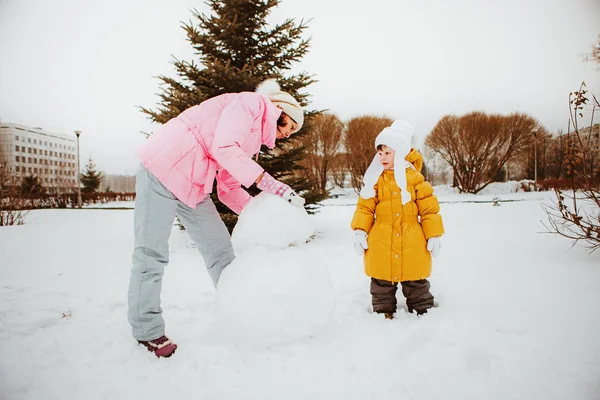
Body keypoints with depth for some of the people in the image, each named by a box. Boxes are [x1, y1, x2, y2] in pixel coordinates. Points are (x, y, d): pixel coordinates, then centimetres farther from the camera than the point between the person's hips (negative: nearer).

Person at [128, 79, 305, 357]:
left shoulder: (253, 136, 20)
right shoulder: (251, 103, -5)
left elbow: (228, 189, 14)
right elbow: (223, 147, -22)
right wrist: (271, 185, -23)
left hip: (191, 184, 10)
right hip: (163, 167, -9)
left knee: (220, 247, 7)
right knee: (152, 252, -4)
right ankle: (147, 330, 8)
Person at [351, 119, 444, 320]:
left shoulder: (414, 177, -3)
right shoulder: (375, 179, 3)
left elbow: (429, 208, -1)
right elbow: (365, 207, 2)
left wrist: (434, 235, -3)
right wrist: (359, 232, -8)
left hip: (412, 244, -1)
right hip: (381, 244, 2)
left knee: (416, 283, 13)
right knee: (381, 283, 12)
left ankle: (423, 312, 32)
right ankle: (383, 312, 29)